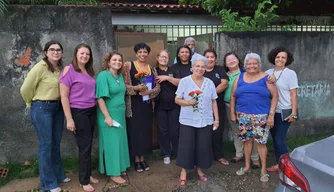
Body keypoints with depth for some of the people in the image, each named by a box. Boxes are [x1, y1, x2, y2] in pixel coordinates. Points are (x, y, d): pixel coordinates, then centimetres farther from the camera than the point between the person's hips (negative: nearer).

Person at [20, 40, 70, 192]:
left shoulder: (61, 68, 5)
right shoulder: (40, 67, -14)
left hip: (58, 107, 6)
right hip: (42, 109, -6)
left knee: (56, 144, 16)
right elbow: (25, 89, -12)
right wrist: (32, 104, 1)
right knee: (46, 145, 1)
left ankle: (58, 174, 32)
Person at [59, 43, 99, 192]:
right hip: (78, 113, -6)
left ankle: (88, 174, 30)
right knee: (85, 146, 0)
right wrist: (69, 119, -16)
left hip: (91, 111, 6)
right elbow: (63, 96, -13)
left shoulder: (89, 71, 10)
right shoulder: (69, 70, -9)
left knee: (88, 145, 14)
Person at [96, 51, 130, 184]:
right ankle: (113, 173, 11)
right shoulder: (103, 75, -14)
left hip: (120, 114, 8)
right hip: (109, 115, -8)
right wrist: (107, 117, -21)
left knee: (120, 141, 14)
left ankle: (119, 168, 28)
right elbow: (100, 98, -19)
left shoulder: (120, 76, 9)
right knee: (111, 142, 0)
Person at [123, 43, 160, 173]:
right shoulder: (128, 65, -4)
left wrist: (149, 92, -13)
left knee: (146, 131, 8)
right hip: (133, 104, -4)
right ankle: (136, 160, 15)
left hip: (147, 104, 4)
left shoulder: (152, 69, 10)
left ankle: (142, 158, 22)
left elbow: (157, 87, 6)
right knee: (134, 131, 0)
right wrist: (135, 88, -23)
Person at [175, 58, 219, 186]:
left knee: (203, 146, 8)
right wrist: (188, 102, -20)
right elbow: (177, 99, -1)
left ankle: (199, 169, 28)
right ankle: (183, 171, 17)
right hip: (188, 121, -2)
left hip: (205, 121, 3)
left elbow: (214, 102, 9)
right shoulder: (184, 81, -3)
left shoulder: (210, 83, 6)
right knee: (186, 146, 2)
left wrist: (216, 119, 6)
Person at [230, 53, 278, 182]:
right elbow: (233, 96, 11)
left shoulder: (265, 78, -1)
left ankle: (264, 169, 14)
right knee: (246, 140, 12)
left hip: (261, 116, -3)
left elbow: (275, 96, -3)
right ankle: (247, 166, 28)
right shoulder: (239, 78, 7)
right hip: (243, 116, 3)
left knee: (260, 142, -1)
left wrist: (271, 114, -9)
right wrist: (232, 113, 8)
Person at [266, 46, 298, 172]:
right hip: (271, 111, 5)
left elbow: (293, 94, -8)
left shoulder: (290, 73, -6)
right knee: (275, 139, 12)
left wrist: (294, 113, -12)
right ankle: (279, 163, 24)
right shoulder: (268, 73, 6)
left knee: (279, 139, -4)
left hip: (284, 112, -5)